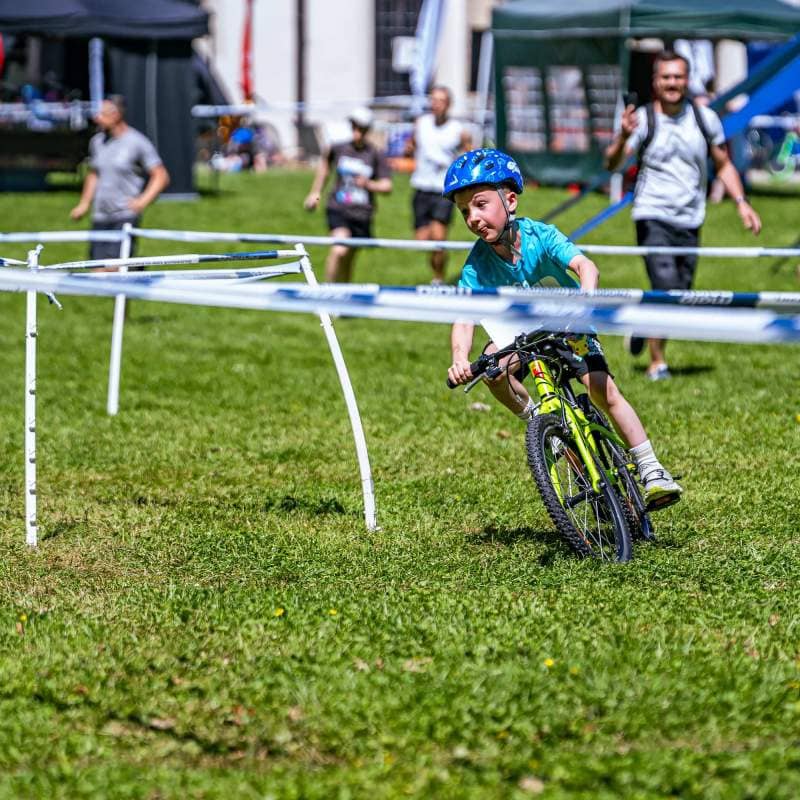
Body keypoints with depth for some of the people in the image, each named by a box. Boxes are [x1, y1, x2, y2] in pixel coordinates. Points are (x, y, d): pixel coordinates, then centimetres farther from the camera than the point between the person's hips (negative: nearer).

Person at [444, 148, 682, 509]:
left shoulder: (539, 236, -27)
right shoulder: (477, 264, -22)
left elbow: (585, 266, -41)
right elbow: (464, 319, -31)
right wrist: (459, 359, -52)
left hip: (567, 327, -2)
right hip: (521, 333, 2)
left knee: (603, 390, -21)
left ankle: (651, 471, -14)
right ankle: (535, 419, -4)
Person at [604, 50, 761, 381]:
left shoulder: (705, 118, 5)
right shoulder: (643, 120, -5)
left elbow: (723, 165, 16)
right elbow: (612, 163, -15)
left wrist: (741, 202, 4)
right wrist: (623, 136, -35)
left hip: (690, 222, 4)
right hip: (653, 217, -4)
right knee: (667, 289, -17)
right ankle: (657, 363, -2)